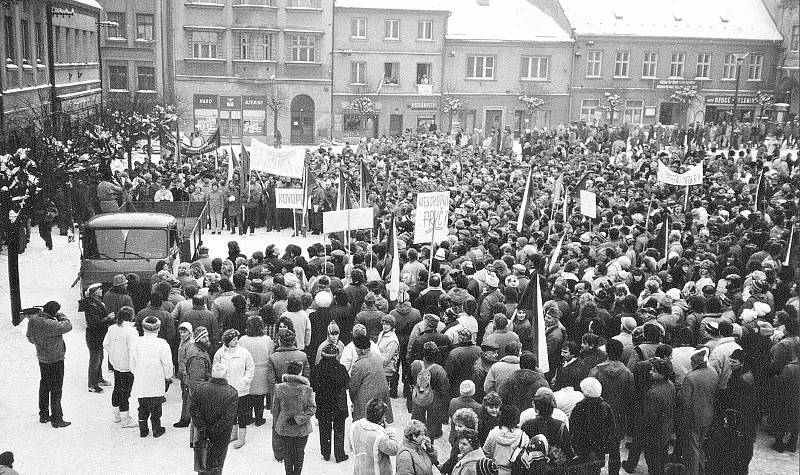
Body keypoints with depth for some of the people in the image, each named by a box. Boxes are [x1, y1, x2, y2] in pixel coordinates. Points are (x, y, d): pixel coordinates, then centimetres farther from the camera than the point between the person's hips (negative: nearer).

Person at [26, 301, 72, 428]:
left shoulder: (33, 320, -4)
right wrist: (61, 316, -8)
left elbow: (29, 337, 11)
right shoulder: (49, 325, -31)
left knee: (44, 386, 21)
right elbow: (68, 326, -24)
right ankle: (56, 419, 10)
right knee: (56, 389, 2)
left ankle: (43, 415, 32)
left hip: (42, 359, 8)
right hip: (55, 360, -8)